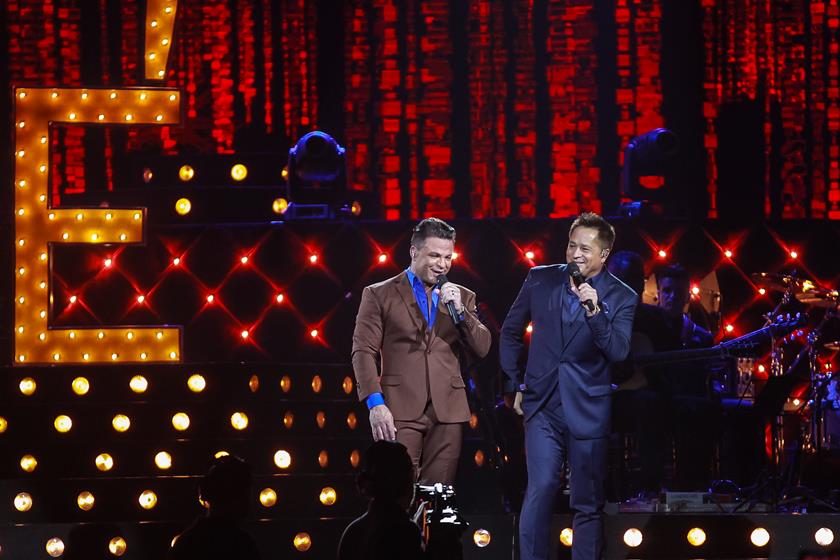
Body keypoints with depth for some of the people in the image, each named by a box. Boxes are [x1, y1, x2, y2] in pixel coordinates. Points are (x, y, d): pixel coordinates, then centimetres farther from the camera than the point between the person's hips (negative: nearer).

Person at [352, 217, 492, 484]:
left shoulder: (463, 297, 18)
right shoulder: (379, 295, 7)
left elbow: (482, 348, 10)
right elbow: (364, 351, 1)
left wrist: (459, 311, -5)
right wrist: (375, 402, -11)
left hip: (447, 412, 3)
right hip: (400, 412, -3)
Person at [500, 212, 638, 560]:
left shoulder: (621, 297, -2)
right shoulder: (541, 280, 4)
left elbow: (618, 353, -13)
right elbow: (511, 332, 16)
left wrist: (595, 310, -24)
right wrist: (515, 385, 14)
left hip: (588, 411, -1)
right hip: (542, 405, 1)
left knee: (588, 503, 4)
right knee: (541, 490, -14)